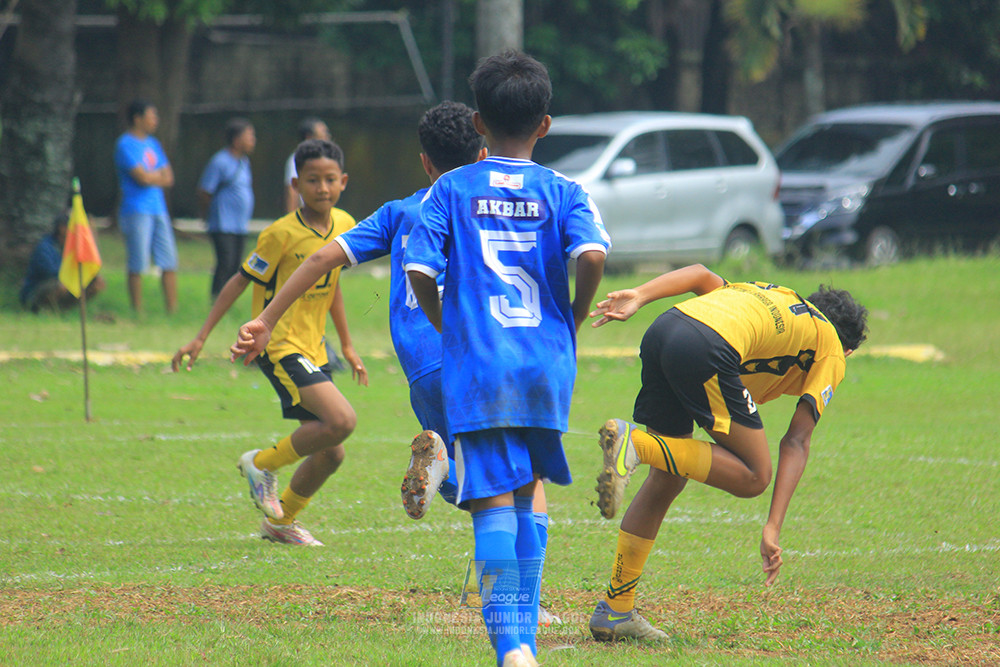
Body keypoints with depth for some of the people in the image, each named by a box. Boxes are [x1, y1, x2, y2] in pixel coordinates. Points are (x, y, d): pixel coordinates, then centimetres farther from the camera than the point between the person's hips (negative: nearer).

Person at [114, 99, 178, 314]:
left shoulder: (152, 144, 18)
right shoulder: (125, 145, -7)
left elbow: (168, 178, 12)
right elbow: (142, 177, -15)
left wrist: (151, 176, -7)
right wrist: (160, 175, 3)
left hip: (158, 209, 8)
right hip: (136, 211, -8)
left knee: (169, 262, 5)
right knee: (137, 266, -6)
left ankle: (173, 310, 10)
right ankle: (138, 312, -2)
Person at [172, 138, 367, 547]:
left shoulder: (345, 226, 5)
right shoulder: (282, 233, -15)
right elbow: (241, 281, -8)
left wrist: (347, 346, 25)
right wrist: (201, 338, -7)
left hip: (312, 352, 7)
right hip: (280, 345, -7)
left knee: (330, 454, 7)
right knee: (341, 420, -24)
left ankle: (281, 521, 28)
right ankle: (263, 464, -4)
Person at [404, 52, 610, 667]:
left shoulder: (451, 191, 3)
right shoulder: (563, 193, 4)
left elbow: (419, 270, -6)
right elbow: (593, 254, -14)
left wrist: (447, 327, 11)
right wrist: (574, 318, 3)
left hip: (475, 367, -2)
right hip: (546, 364, 2)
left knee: (494, 504, -5)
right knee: (528, 491, 20)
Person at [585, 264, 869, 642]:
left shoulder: (774, 297, 38)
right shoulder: (831, 355, 21)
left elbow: (701, 275, 19)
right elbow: (796, 443, 10)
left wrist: (639, 297, 7)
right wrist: (773, 529, 6)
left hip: (662, 331, 7)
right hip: (707, 349, -7)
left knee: (667, 479, 18)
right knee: (753, 478, 5)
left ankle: (614, 612, 17)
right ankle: (636, 444, -12)